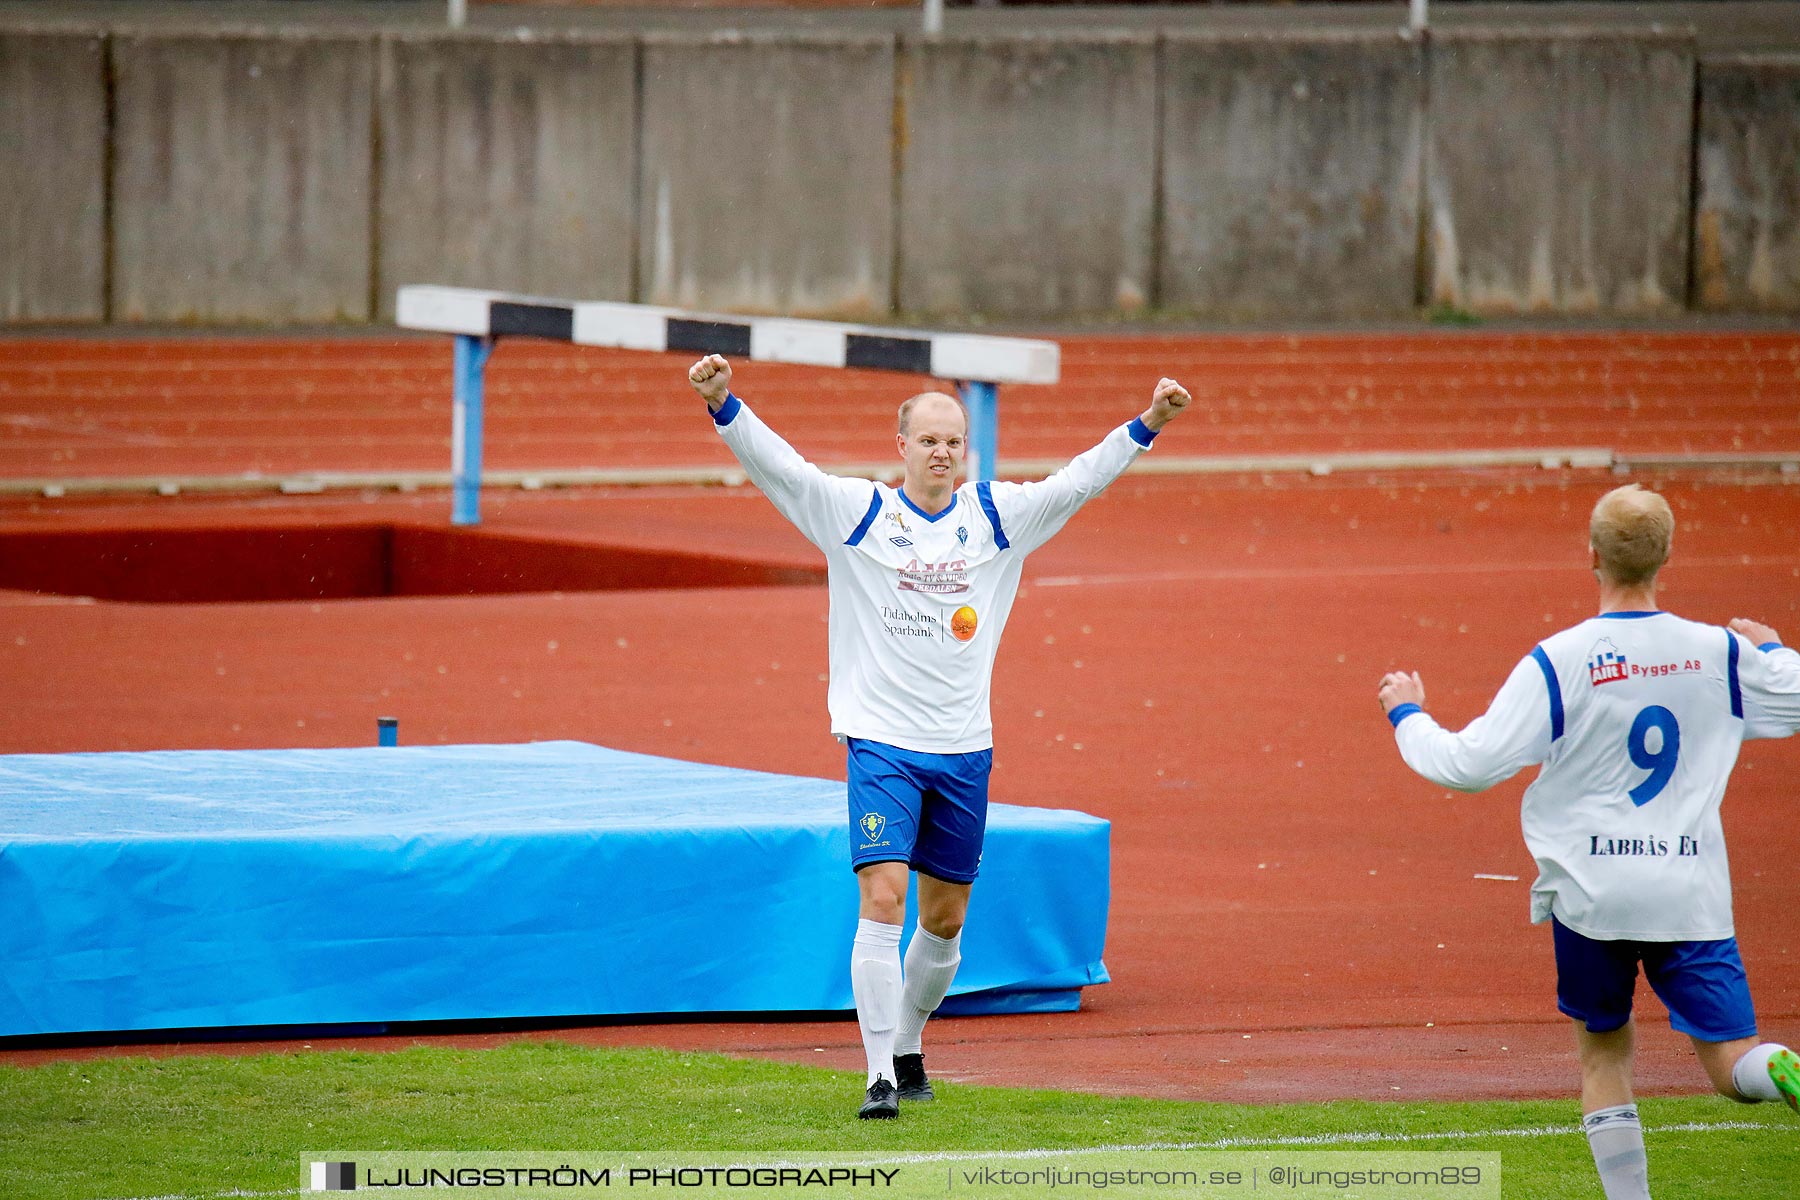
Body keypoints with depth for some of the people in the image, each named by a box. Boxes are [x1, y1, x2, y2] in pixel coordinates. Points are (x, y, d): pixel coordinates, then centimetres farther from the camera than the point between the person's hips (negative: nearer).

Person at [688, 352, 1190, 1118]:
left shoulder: (996, 518, 5)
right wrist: (725, 406, -27)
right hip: (880, 741, -3)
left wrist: (1146, 425, -8)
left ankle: (908, 1047, 32)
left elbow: (1079, 481, 3)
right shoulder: (856, 514, -3)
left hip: (964, 750, 4)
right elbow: (777, 466, -12)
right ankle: (880, 1075, -16)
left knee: (945, 918, 11)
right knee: (882, 899, -16)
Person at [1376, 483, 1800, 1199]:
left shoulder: (1558, 662, -10)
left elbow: (1468, 765, -9)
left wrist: (1406, 713, 9)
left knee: (1601, 1054, 18)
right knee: (1733, 1064, 0)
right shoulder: (1719, 653, -1)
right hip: (1691, 892, 1)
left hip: (1591, 894, -1)